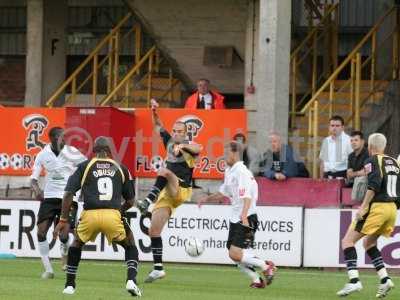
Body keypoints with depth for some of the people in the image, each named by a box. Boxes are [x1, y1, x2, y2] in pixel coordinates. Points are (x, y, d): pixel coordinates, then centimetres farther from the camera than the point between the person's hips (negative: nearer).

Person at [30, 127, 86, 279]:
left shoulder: (71, 152, -6)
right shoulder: (43, 155, 0)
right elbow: (34, 177, 2)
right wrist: (36, 188, -18)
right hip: (49, 197, 2)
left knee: (64, 235, -14)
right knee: (41, 231, -9)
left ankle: (65, 252, 23)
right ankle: (48, 269, 2)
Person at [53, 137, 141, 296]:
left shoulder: (85, 166, 14)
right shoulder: (120, 168, 18)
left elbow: (68, 194, 5)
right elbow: (130, 201, 22)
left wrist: (63, 220, 10)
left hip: (89, 215, 0)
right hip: (113, 215, 0)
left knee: (76, 245, 29)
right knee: (130, 246, 23)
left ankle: (69, 285, 26)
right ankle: (131, 280, 1)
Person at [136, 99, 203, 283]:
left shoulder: (189, 146, -2)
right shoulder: (169, 141, 15)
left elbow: (198, 149, -25)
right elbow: (158, 126, 24)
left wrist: (182, 145, -40)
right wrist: (154, 111, 7)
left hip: (181, 190, -7)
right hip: (166, 195, 7)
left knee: (164, 171, -34)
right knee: (153, 231, 0)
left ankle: (147, 202, -48)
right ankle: (158, 269, 6)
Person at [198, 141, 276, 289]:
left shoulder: (242, 172, -17)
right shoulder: (229, 171, 14)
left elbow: (247, 196, -27)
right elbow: (223, 193, 28)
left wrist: (244, 216, -38)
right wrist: (207, 199, 16)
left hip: (246, 219, -10)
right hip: (235, 219, 10)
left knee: (235, 254, -18)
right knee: (235, 255, 6)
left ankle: (266, 266, -4)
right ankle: (257, 280, 16)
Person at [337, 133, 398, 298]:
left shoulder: (372, 161, -6)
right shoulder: (394, 162, 16)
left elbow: (374, 185, -20)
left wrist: (363, 207, -21)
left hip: (377, 208, -7)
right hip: (392, 208, 7)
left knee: (348, 241, -2)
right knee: (369, 243, 24)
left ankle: (354, 281, -17)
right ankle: (385, 279, 9)